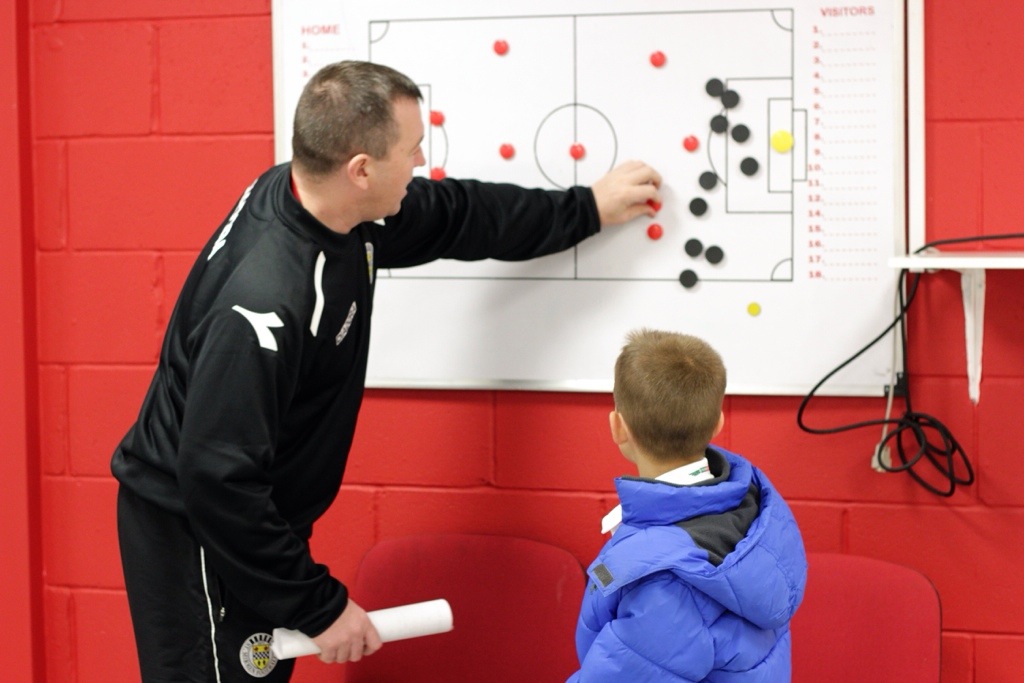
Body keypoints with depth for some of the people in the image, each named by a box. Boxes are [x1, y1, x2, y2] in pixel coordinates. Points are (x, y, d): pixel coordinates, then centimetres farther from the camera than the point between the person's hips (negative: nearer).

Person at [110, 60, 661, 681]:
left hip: (252, 517, 9)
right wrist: (319, 605, -24)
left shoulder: (331, 209, -6)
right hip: (191, 530, -9)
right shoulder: (266, 301, -33)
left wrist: (588, 209, 20)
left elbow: (456, 214, 13)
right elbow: (218, 481, -31)